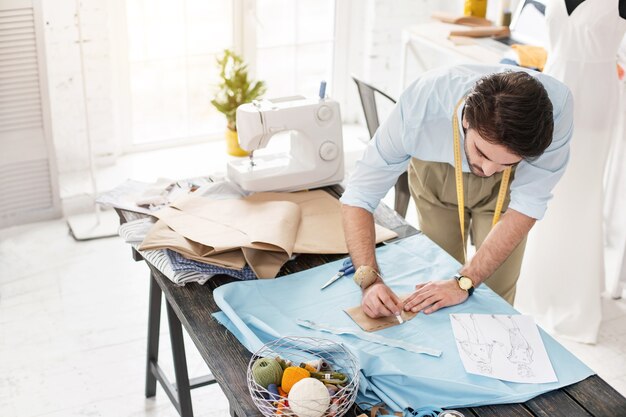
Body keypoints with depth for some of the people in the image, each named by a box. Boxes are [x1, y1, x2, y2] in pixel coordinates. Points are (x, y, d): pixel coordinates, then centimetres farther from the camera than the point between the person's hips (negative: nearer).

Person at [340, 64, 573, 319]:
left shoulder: (556, 106, -39)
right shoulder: (420, 106, -40)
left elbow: (527, 203, -30)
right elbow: (359, 195, -32)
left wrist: (464, 282, -34)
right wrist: (370, 280, -44)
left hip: (505, 185, 0)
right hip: (436, 173, 0)